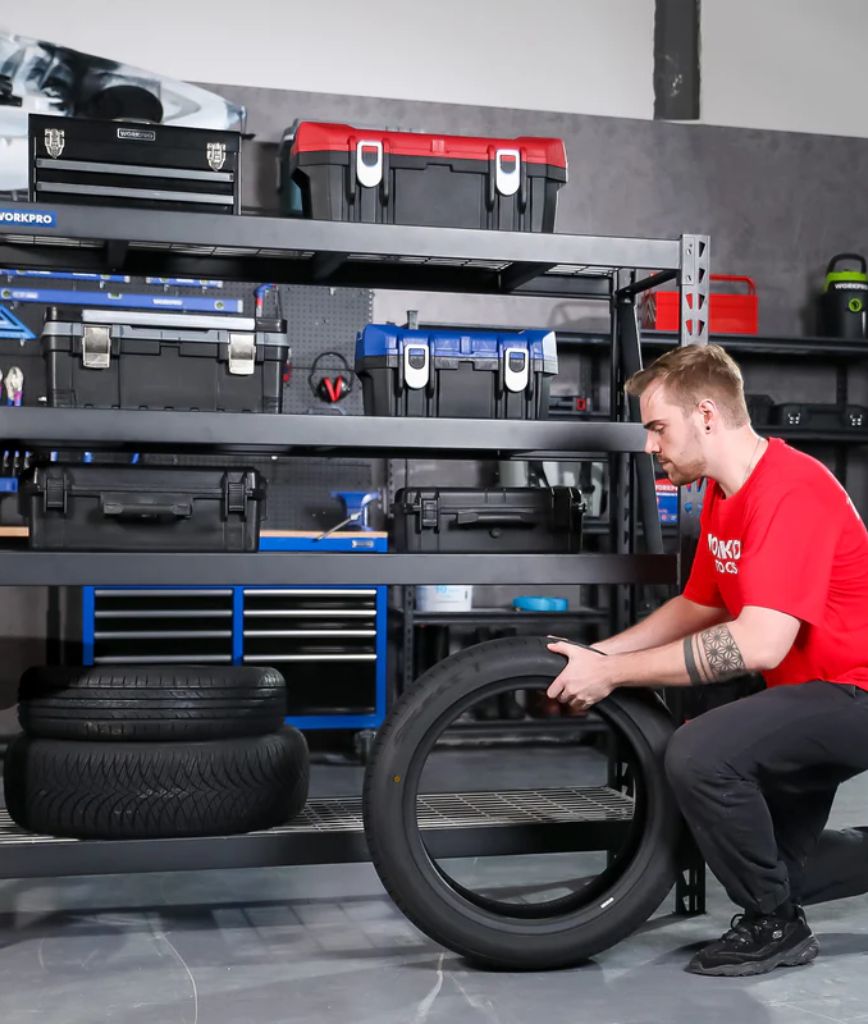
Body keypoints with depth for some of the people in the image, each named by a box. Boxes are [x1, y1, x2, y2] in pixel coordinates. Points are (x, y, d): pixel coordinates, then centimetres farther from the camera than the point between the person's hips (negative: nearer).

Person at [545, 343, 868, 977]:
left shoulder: (792, 490, -25)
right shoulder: (723, 495, 6)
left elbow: (758, 642, -33)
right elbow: (697, 606, 13)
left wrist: (613, 674, -28)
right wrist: (597, 655, 0)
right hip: (809, 696, 10)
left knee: (700, 753, -30)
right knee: (774, 870, 16)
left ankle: (775, 927, -10)